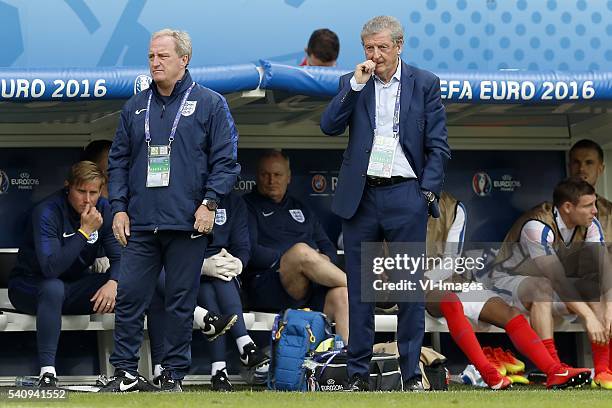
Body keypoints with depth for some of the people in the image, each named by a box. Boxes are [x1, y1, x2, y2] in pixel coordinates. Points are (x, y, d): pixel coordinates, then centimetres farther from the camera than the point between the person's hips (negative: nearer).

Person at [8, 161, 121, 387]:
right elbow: (50, 268, -35)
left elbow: (119, 256, -5)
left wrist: (112, 282, -27)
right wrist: (85, 232, -35)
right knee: (53, 288, -41)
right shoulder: (47, 212, -24)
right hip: (30, 286, -5)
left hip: (74, 288, 5)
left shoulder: (103, 209, -5)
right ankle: (47, 372, -42)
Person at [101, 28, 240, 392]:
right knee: (129, 296, -1)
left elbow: (226, 159, -1)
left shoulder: (210, 104, 2)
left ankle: (175, 375, 9)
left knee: (181, 303, 2)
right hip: (140, 224, 3)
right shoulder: (135, 107, 14)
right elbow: (119, 160, 16)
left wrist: (210, 203, -11)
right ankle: (126, 373, 5)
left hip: (188, 224, -3)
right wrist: (119, 208, 6)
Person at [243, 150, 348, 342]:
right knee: (301, 250, -35)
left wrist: (323, 261, 0)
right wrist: (288, 259, -11)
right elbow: (248, 251, -4)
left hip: (313, 289, 5)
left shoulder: (301, 209, 31)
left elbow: (327, 247, 25)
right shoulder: (248, 206, 12)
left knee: (340, 294, -30)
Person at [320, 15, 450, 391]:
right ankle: (359, 371, 11)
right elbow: (329, 126, -6)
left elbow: (439, 146, 4)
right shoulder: (352, 84, 8)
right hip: (360, 197, 2)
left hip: (406, 195, -2)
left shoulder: (425, 84, 4)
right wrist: (356, 84, -12)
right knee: (359, 289, 5)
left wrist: (428, 191, -6)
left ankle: (412, 372, 5)